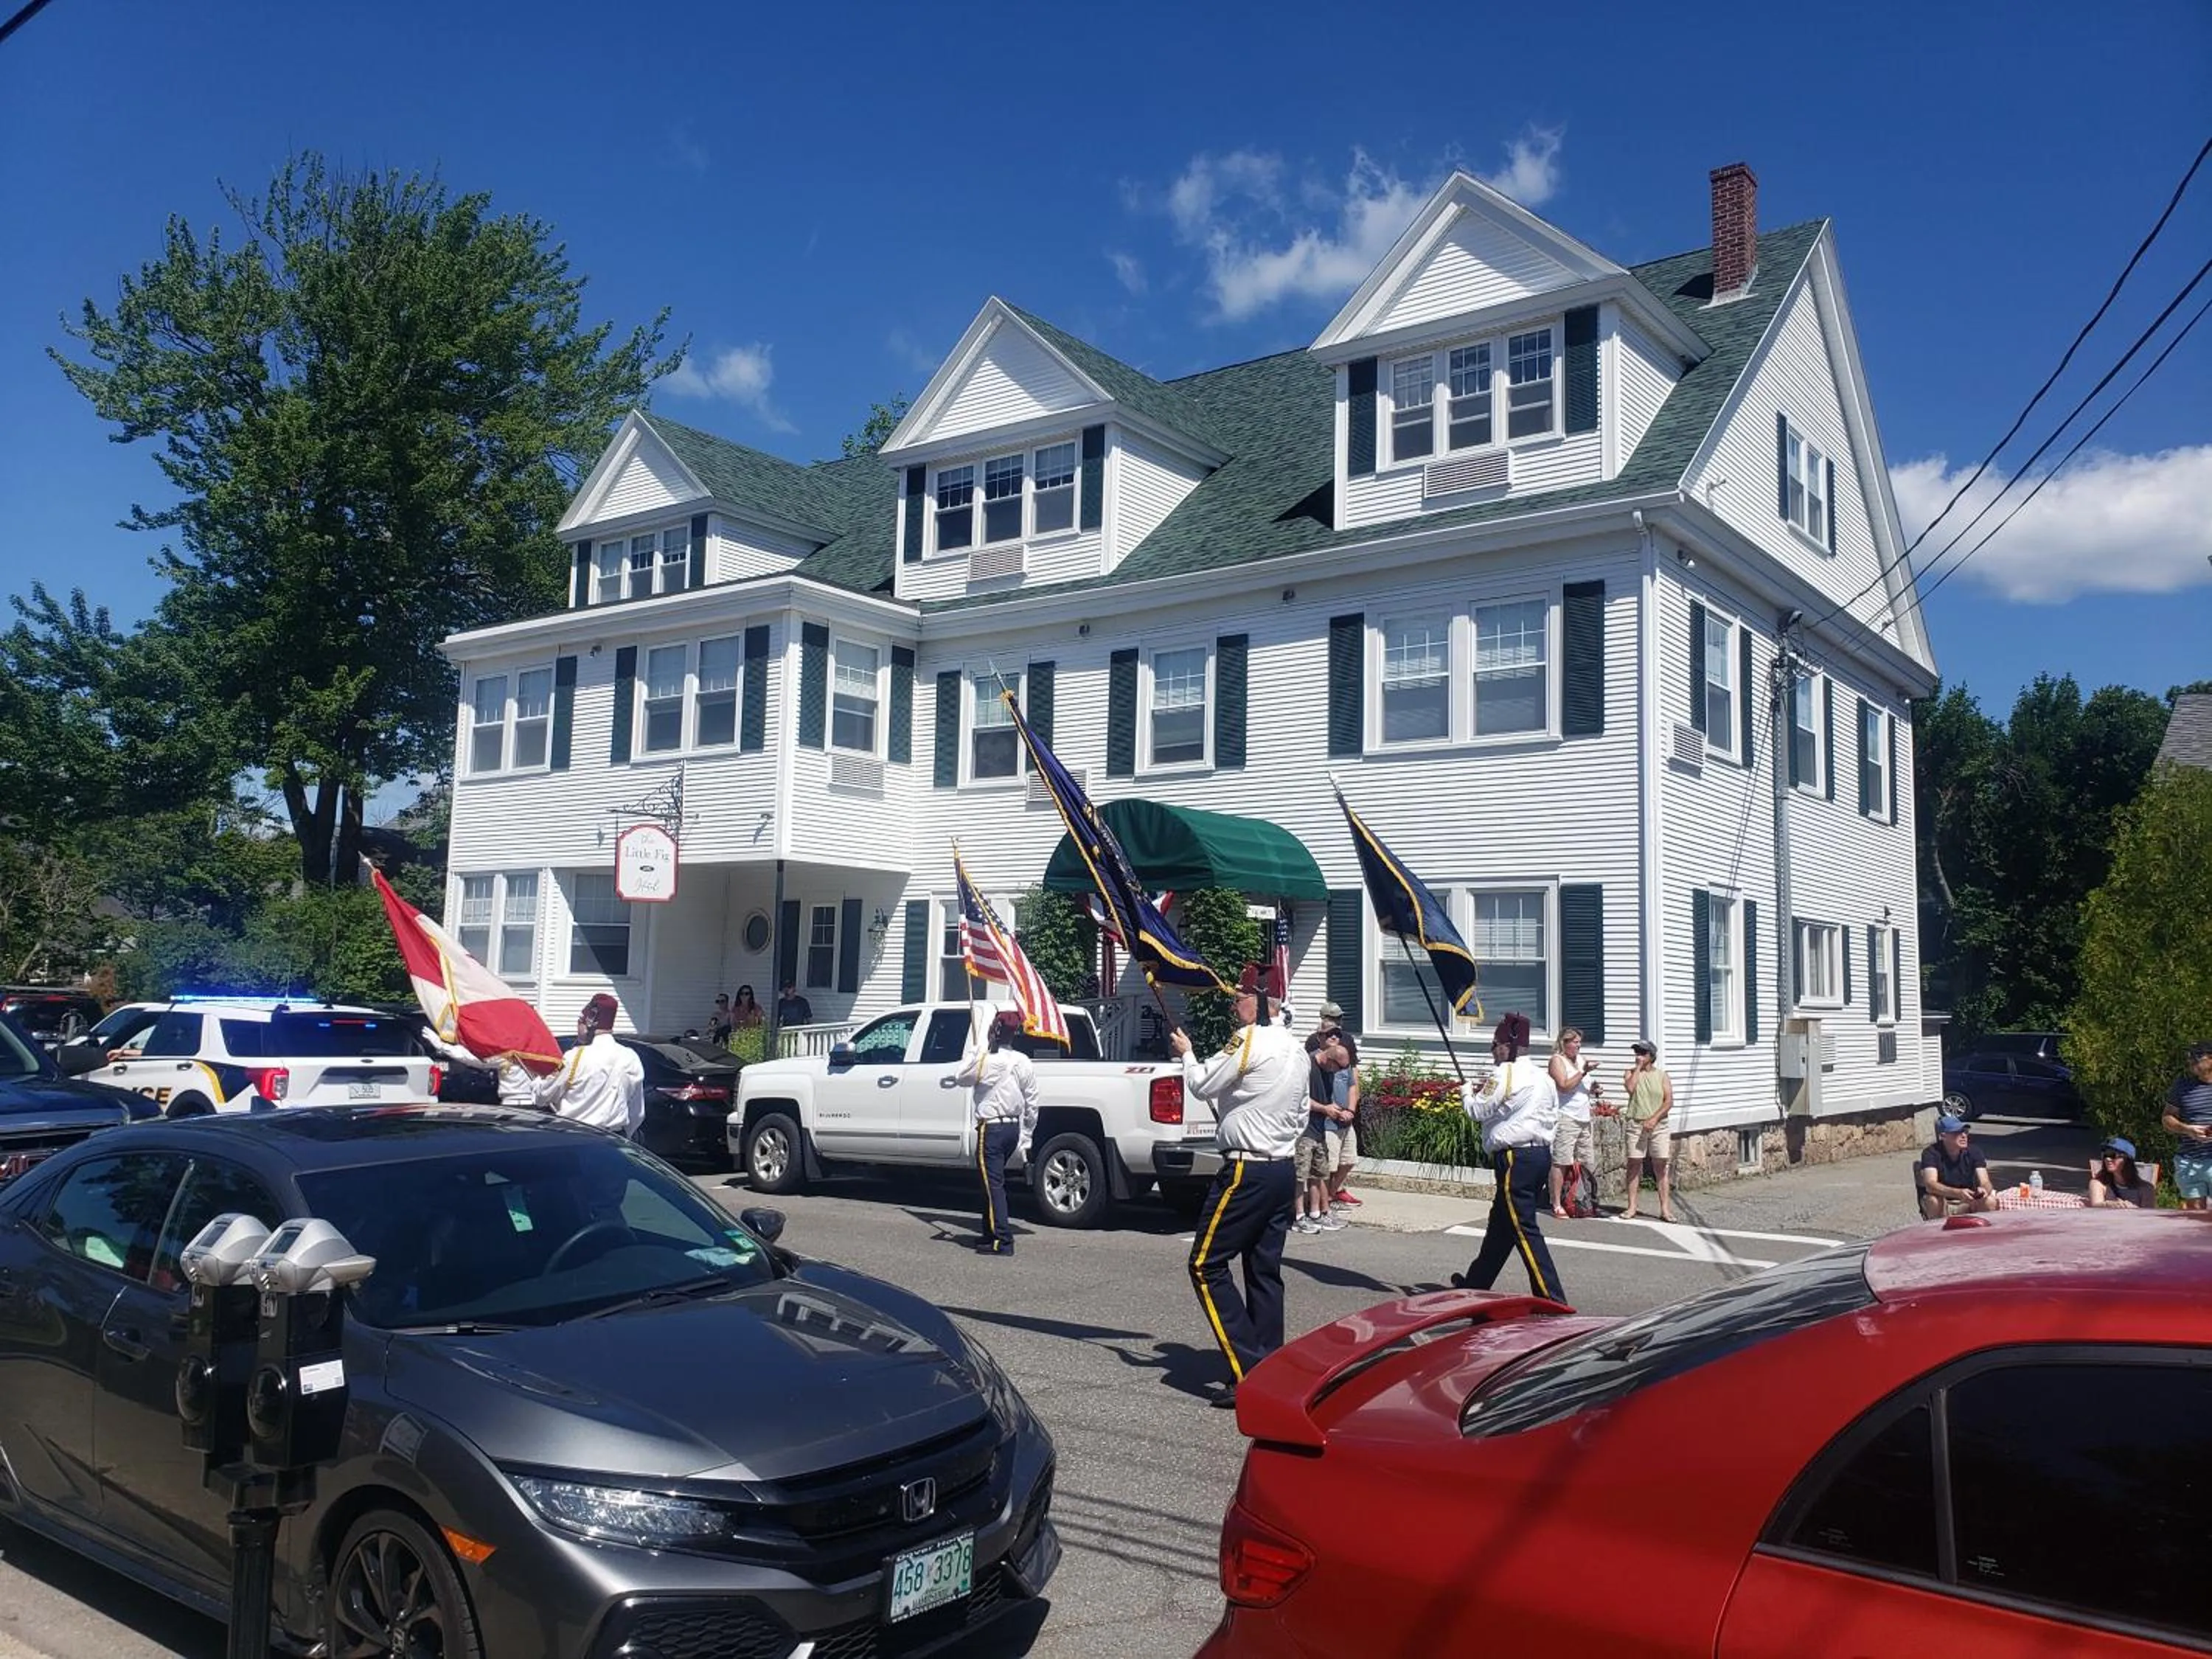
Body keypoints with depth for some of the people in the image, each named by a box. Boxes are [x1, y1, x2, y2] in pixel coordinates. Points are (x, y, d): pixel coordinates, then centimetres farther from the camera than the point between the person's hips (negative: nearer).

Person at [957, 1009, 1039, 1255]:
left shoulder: (988, 1061, -15)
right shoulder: (1024, 1062, 6)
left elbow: (961, 1077, 1)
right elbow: (1031, 1104, 10)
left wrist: (979, 1050, 6)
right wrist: (1026, 1138, 17)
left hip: (992, 1128, -8)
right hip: (1014, 1128, 8)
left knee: (993, 1183, -6)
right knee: (994, 1181, 19)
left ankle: (1003, 1241, -11)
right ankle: (991, 1232, 26)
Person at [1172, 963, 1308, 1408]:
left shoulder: (1249, 1041, -15)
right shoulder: (1296, 1049, 12)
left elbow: (1202, 1085, -4)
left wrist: (1186, 1054, 14)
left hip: (1247, 1172, -9)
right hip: (1283, 1169, 9)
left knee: (1207, 1265, -3)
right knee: (1265, 1271, 13)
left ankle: (1248, 1374, -8)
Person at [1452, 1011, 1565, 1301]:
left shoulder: (1506, 1074, -12)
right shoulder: (1542, 1076, 14)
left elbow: (1478, 1111, -7)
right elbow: (1553, 1117, 19)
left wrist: (1467, 1092, 16)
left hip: (1516, 1158, -10)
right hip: (1541, 1154, 10)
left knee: (1524, 1230, -8)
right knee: (1500, 1224, 20)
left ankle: (1553, 1299, -12)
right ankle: (1476, 1282, 33)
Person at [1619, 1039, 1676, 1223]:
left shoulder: (1662, 1076, 7)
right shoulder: (1631, 1073, 8)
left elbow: (1669, 1101, -2)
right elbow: (1630, 1088, -14)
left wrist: (1654, 1118, -13)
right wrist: (1638, 1068, -8)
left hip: (1659, 1126, 0)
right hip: (1636, 1125, 0)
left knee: (1661, 1167, 0)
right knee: (1634, 1165, 1)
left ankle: (1665, 1208, 2)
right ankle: (1631, 1207, 5)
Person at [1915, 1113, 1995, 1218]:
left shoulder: (1974, 1152, -5)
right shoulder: (1931, 1153, -16)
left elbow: (1985, 1183, -14)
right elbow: (1930, 1185, -30)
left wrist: (1983, 1190, -41)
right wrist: (1958, 1193, -47)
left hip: (1968, 1203, 3)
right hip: (1943, 1205, -3)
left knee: (1990, 1201, -25)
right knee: (1934, 1201, -35)